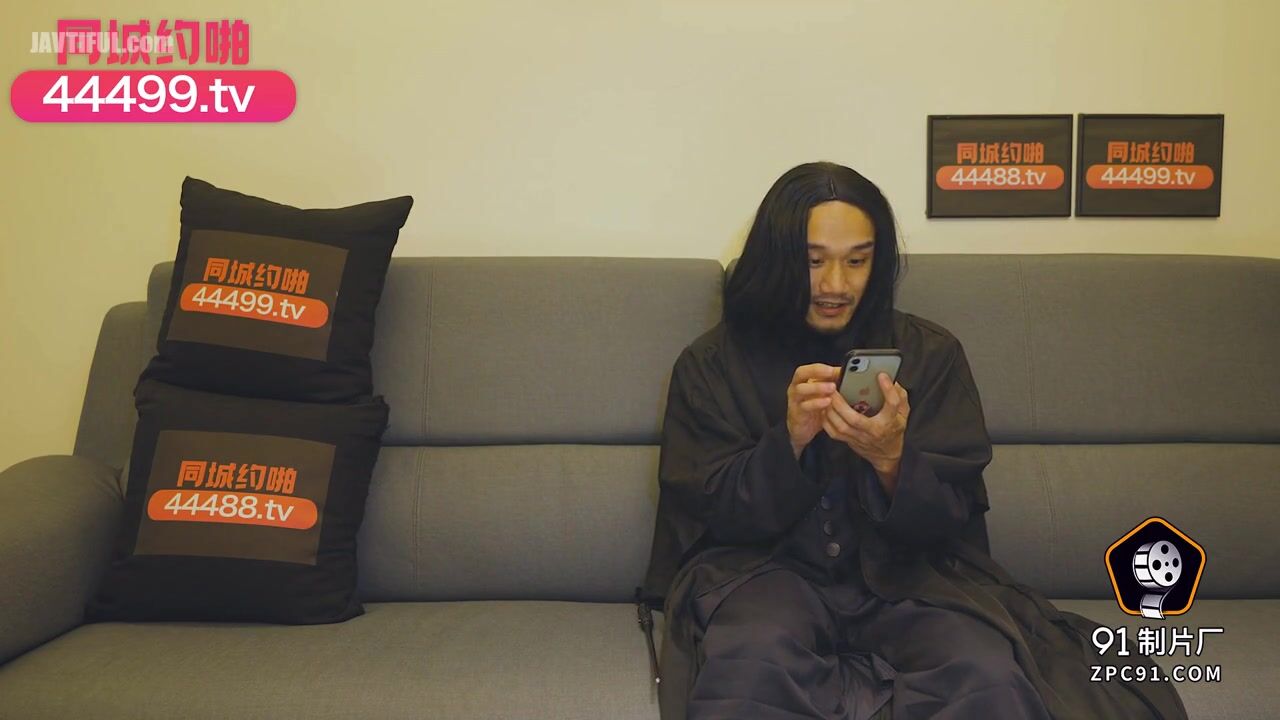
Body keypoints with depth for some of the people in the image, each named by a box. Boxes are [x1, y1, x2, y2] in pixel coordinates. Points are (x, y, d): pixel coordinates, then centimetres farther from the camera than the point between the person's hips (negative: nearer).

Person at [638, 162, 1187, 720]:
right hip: (768, 566, -1)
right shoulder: (711, 364, 0)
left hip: (906, 571, 2)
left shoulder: (931, 353, 3)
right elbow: (711, 514, -4)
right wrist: (790, 439, -23)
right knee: (746, 673, -34)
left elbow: (951, 519, 0)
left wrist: (892, 459, -23)